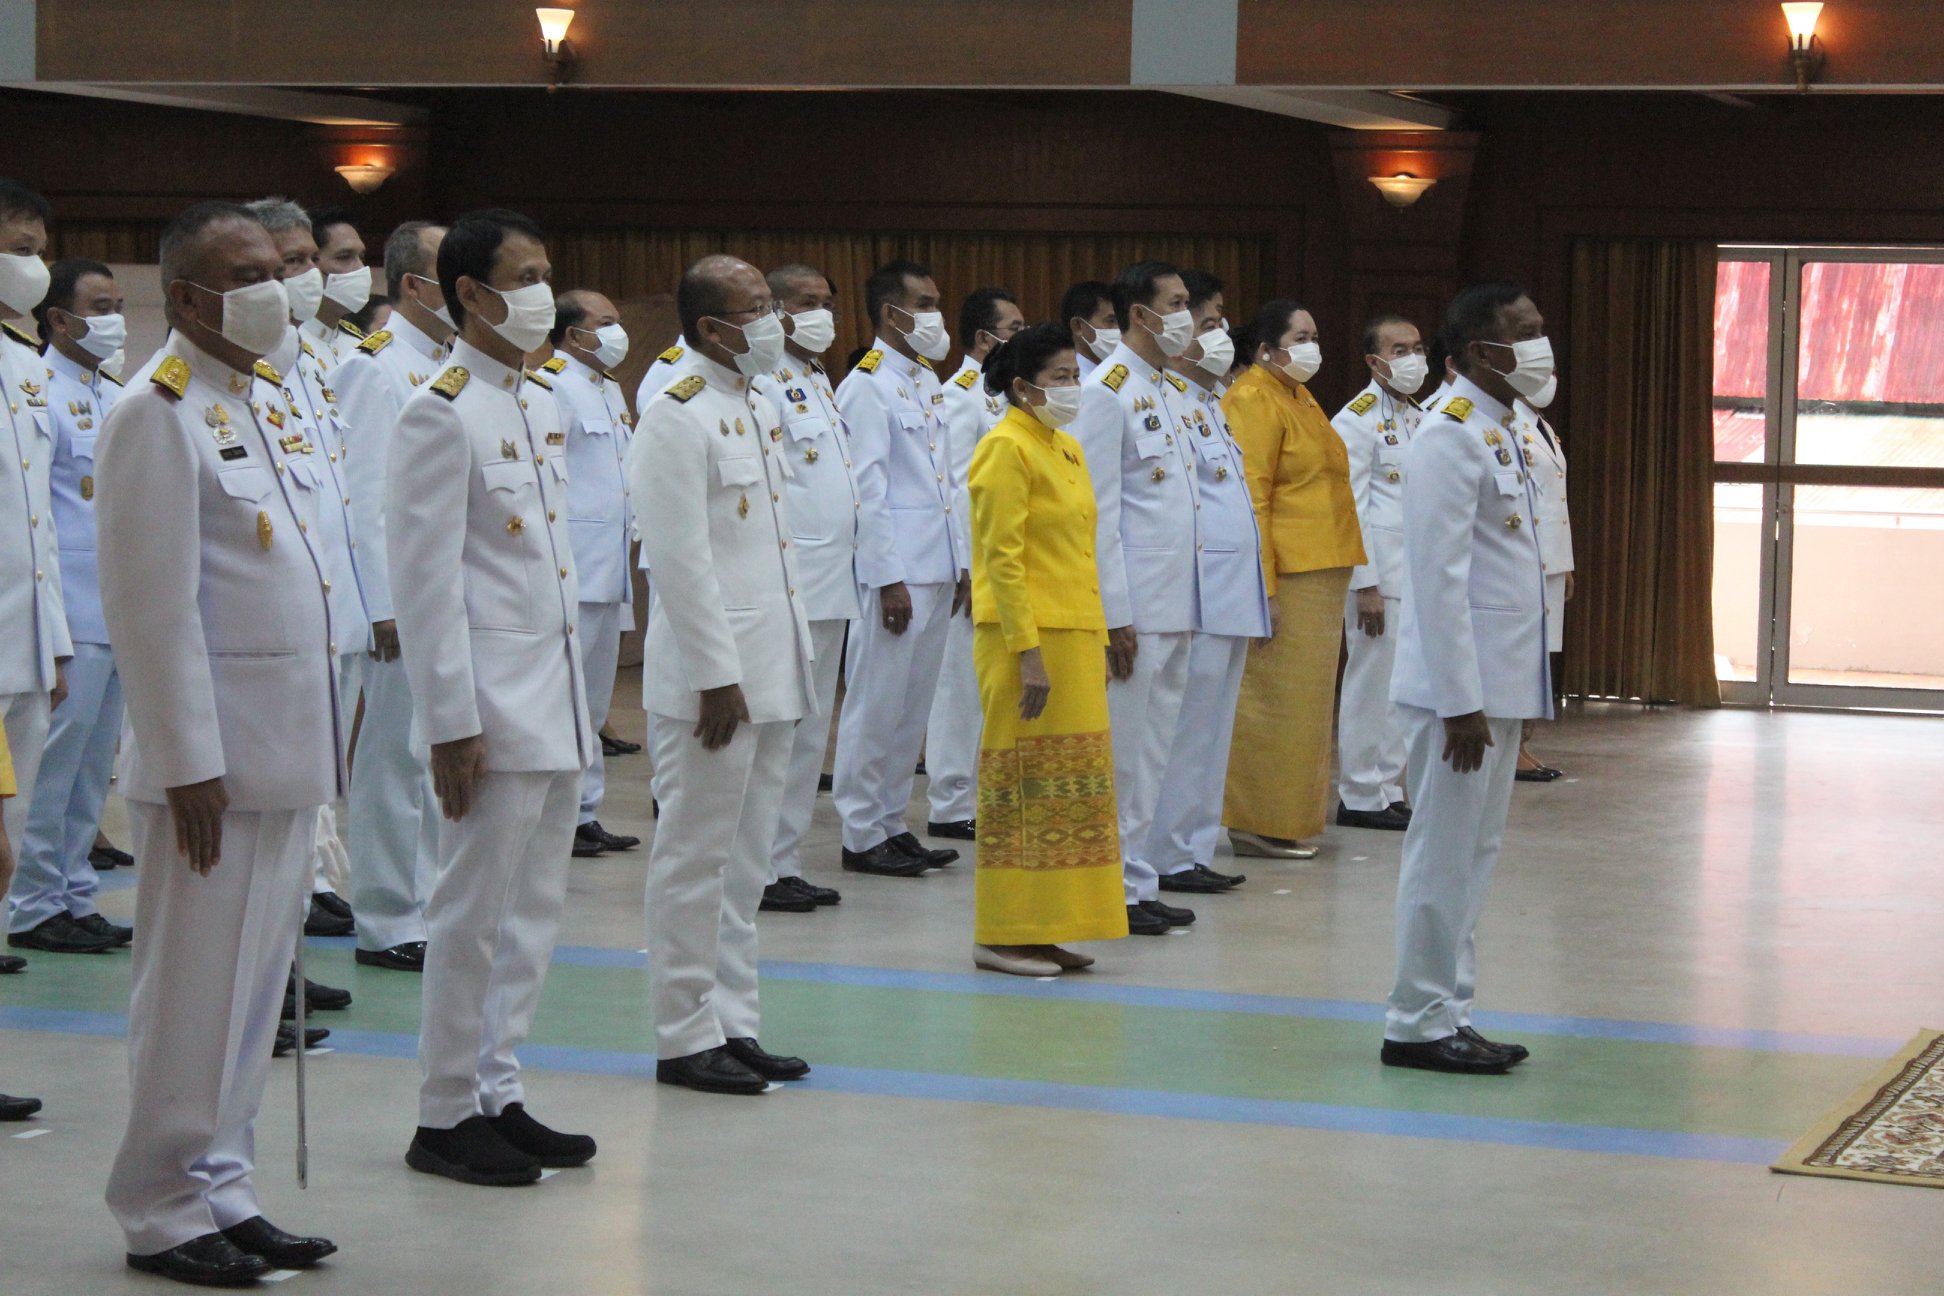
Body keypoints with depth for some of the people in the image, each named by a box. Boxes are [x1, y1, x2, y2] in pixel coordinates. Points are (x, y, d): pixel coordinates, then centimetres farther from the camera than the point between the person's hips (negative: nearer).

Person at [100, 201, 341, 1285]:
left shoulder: (263, 406, 16)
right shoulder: (158, 413, -12)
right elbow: (154, 604, -17)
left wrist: (320, 748, 17)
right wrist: (190, 764, -19)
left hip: (287, 756, 9)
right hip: (216, 763, -9)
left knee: (255, 990, 13)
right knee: (196, 993, -1)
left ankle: (223, 1189, 22)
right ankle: (163, 1215, 9)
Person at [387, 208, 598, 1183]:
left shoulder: (542, 403, 14)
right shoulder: (441, 413, -12)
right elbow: (426, 580, -15)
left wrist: (572, 690, 16)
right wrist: (453, 724, -17)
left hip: (557, 697, 8)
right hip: (491, 700, -8)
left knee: (534, 912, 12)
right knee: (475, 914, -2)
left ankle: (498, 1095, 22)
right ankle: (447, 1115, 8)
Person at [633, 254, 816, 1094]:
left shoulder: (759, 411, 16)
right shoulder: (679, 416, -13)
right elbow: (679, 557, -18)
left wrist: (793, 658, 16)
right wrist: (716, 677, -20)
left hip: (770, 670, 9)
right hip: (714, 676, -9)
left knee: (746, 860, 13)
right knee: (696, 859, -2)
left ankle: (733, 1024, 20)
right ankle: (685, 1039, 5)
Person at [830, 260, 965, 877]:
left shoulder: (928, 382, 16)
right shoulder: (866, 385, -10)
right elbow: (867, 490, -14)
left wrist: (961, 564, 15)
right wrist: (889, 580, -17)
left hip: (936, 570, 8)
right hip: (895, 571, -8)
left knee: (913, 705, 12)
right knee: (876, 706, -3)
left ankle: (893, 822, 19)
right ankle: (861, 835, 4)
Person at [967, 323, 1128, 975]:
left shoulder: (1067, 449, 17)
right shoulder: (1006, 449, -10)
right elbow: (1002, 559, -16)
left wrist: (1096, 643, 17)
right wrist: (1027, 652, -21)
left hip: (1075, 636, 9)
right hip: (1026, 635, -9)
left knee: (1071, 784, 9)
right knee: (1024, 785, -5)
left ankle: (1046, 930, 14)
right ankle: (1002, 936, 1)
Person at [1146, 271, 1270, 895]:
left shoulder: (1209, 405, 19)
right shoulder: (1168, 405, -12)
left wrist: (1259, 589, 21)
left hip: (1233, 597, 10)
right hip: (1199, 594, -10)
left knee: (1212, 727, 12)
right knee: (1186, 729, -6)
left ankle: (1194, 850, 17)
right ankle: (1168, 857, -1)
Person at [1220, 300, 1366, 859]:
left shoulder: (1299, 397, 20)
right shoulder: (1253, 400, -11)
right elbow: (1249, 499, -17)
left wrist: (1337, 582, 22)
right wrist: (1262, 590, -22)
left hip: (1318, 575, 10)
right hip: (1284, 576, -10)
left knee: (1303, 702, 11)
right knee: (1274, 702, -6)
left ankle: (1282, 820, 17)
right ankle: (1257, 824, 0)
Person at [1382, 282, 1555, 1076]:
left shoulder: (1503, 435, 15)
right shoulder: (1451, 439, -15)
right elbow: (1439, 578, -20)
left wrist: (1504, 694, 16)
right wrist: (1462, 703, -22)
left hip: (1501, 683, 9)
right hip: (1462, 687, -9)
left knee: (1473, 855, 14)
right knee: (1444, 856, -3)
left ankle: (1451, 1014, 21)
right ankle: (1418, 1025, 4)